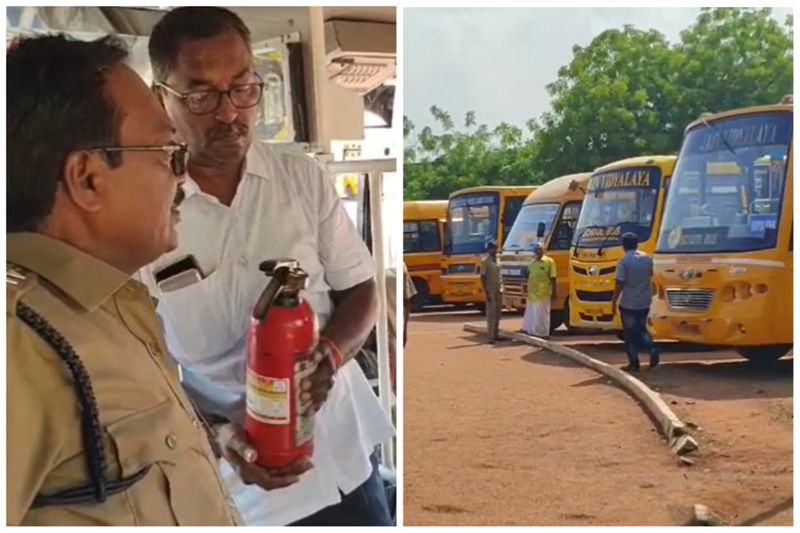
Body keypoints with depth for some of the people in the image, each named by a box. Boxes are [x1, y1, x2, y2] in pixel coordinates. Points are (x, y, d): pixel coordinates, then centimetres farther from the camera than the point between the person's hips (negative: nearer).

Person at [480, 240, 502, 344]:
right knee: (491, 314, -7)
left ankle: (495, 335, 18)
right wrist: (486, 293, -19)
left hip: (497, 290, 7)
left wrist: (500, 289, 12)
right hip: (490, 291, -7)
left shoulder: (497, 260, 11)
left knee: (497, 314, 10)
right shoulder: (485, 261, -10)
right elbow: (483, 278, -14)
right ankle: (490, 337, -7)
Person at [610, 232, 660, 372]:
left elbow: (619, 284, -18)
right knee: (641, 329, 20)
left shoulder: (624, 261, -15)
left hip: (628, 303, -5)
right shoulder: (647, 258, 2)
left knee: (630, 334, 6)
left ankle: (634, 363, 7)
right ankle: (652, 348, -4)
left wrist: (614, 302, -13)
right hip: (645, 302, 5)